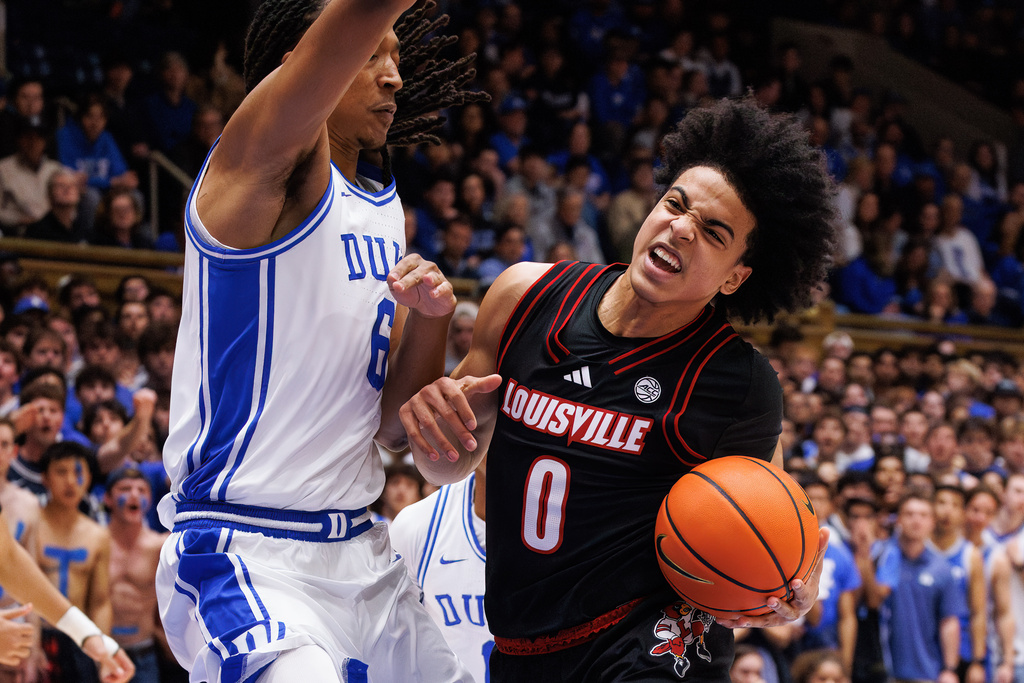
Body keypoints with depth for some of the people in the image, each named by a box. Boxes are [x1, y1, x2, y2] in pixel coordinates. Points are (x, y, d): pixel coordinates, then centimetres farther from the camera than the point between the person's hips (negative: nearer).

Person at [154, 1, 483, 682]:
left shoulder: (388, 211, 15)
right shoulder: (268, 163, -9)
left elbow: (393, 427, 13)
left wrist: (428, 315, -2)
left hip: (360, 549, 9)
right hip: (244, 555, -9)